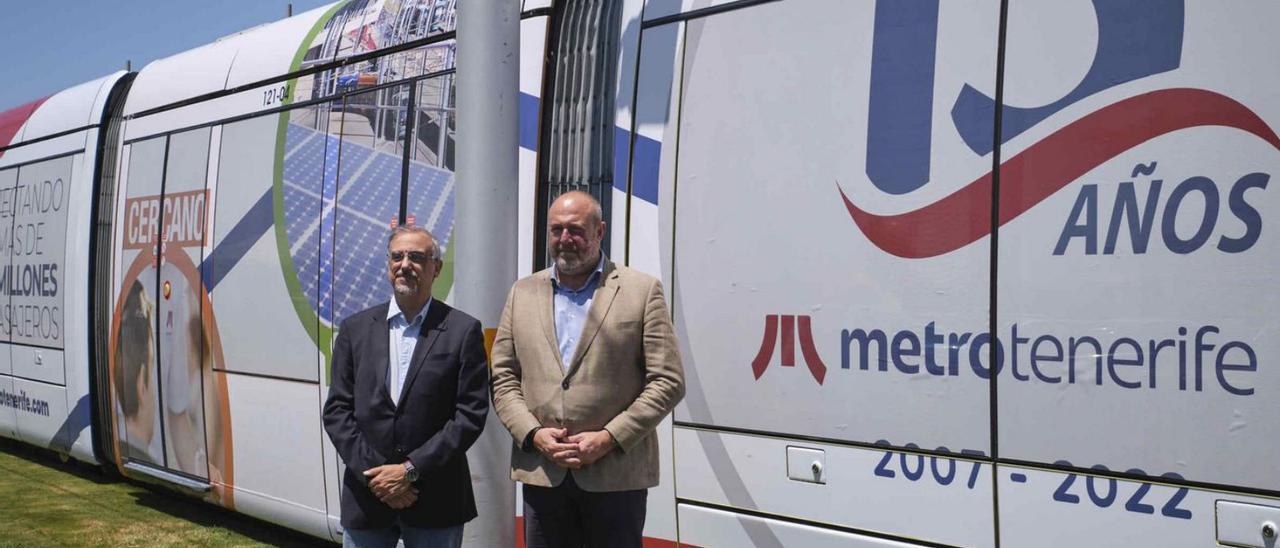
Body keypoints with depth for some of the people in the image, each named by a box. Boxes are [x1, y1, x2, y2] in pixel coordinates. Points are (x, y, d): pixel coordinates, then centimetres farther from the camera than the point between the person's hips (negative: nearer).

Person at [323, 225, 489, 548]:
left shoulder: (463, 331, -2)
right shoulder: (356, 328, 7)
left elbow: (472, 413, -6)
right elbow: (336, 410, 4)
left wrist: (411, 469, -11)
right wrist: (374, 473, -7)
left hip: (436, 502, -2)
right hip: (366, 497, 2)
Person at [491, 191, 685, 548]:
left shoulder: (642, 291, 0)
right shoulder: (523, 293, 11)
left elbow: (667, 382, -4)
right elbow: (503, 378, 10)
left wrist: (609, 438, -12)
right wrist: (533, 434, -5)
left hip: (616, 475, -3)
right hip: (541, 474, 3)